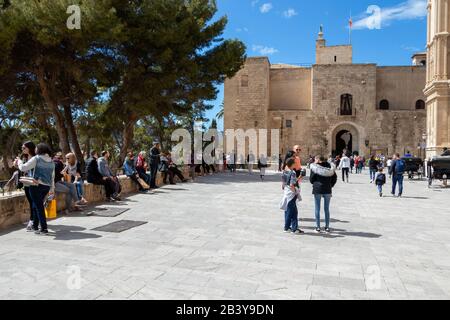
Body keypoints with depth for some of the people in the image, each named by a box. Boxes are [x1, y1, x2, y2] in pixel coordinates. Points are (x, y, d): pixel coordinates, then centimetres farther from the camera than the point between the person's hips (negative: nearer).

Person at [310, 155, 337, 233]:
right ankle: (327, 227, 14)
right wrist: (330, 186, 14)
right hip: (327, 190, 3)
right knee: (327, 209, 11)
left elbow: (311, 179, -5)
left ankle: (318, 227, 7)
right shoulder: (330, 167, 4)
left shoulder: (314, 167, -6)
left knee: (317, 209, 6)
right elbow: (335, 178, 5)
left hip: (317, 190, -3)